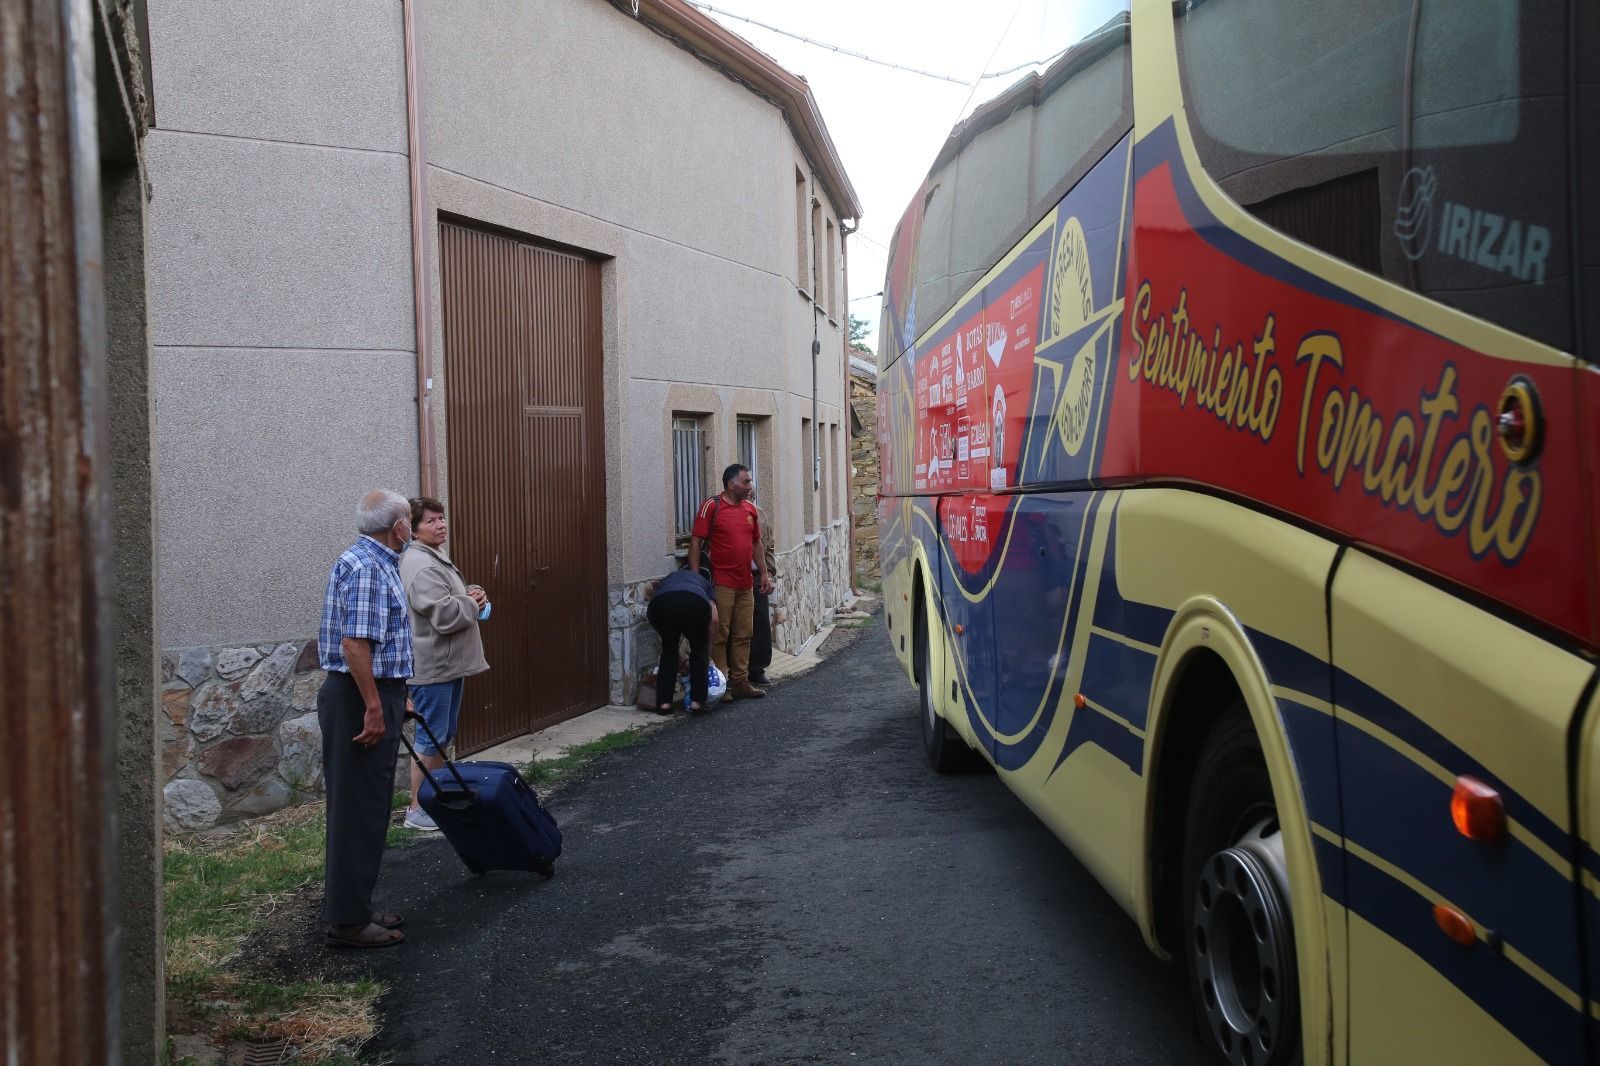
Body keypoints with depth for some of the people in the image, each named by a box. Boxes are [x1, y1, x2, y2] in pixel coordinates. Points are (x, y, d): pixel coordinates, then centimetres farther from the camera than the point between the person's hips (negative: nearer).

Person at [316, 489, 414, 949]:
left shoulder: (378, 564, 17)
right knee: (359, 810, -5)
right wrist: (374, 707, -24)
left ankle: (352, 907, 23)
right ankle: (348, 920, 1)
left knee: (362, 808, 15)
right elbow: (353, 643, -24)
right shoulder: (364, 567, -16)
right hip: (362, 700, -11)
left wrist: (397, 698, 29)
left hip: (374, 695, 11)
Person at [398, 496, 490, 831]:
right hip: (432, 667, -11)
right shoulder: (420, 565, -20)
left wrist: (473, 593, 5)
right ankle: (417, 810, 6)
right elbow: (445, 615, -28)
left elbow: (455, 596, 28)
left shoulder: (437, 558, 15)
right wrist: (474, 604, -9)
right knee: (430, 739, -3)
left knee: (444, 736, 18)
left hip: (449, 664, 11)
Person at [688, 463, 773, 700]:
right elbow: (696, 542, -9)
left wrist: (764, 573, 16)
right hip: (721, 583, -7)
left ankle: (740, 683, 17)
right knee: (720, 635, -2)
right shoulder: (712, 506, -7)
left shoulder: (750, 508, 13)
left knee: (743, 636, 10)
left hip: (745, 584, 7)